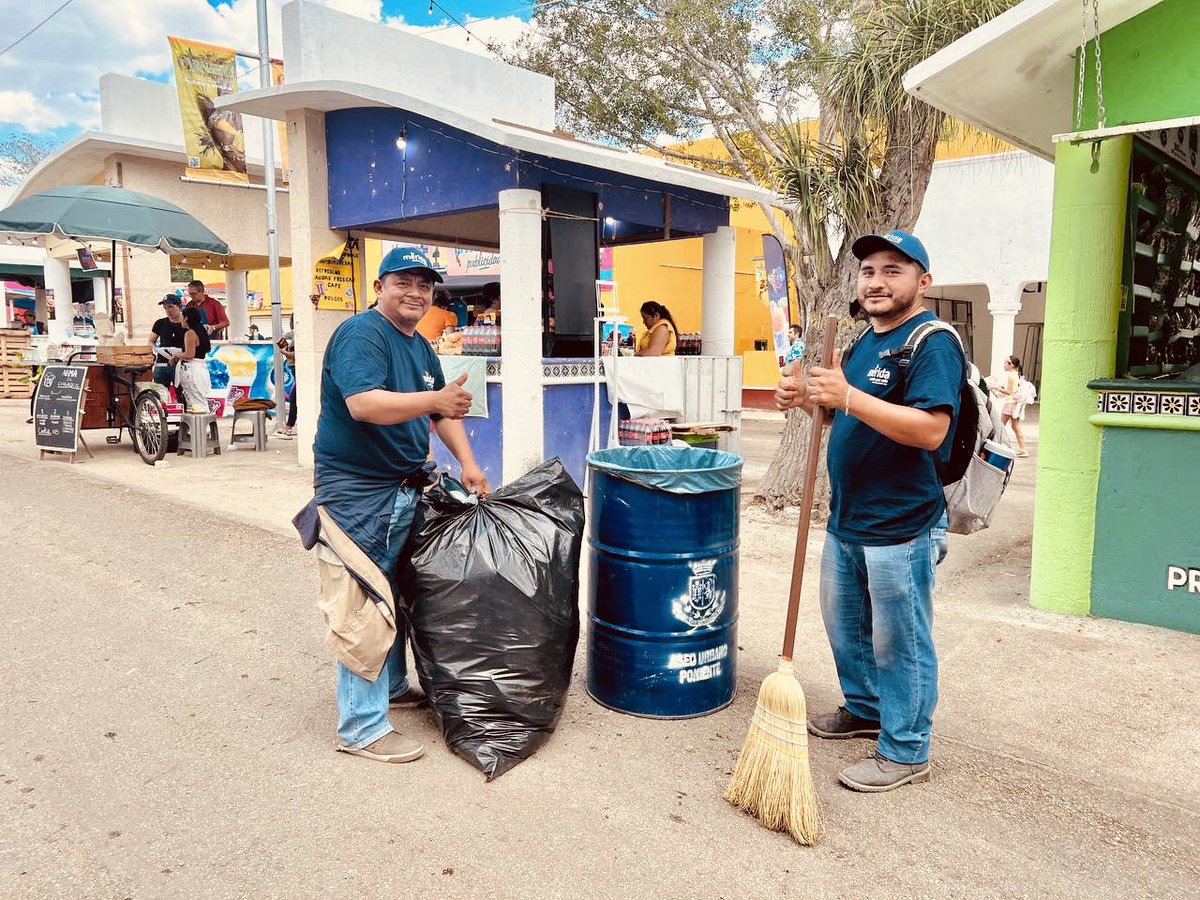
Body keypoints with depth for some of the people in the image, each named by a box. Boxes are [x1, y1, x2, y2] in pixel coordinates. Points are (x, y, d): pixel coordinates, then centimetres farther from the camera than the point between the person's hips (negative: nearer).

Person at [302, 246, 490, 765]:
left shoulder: (422, 348, 15)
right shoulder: (360, 335, -14)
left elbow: (442, 414, 20)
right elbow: (363, 404, -28)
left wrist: (468, 464, 7)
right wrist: (434, 399, -37)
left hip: (404, 489, 9)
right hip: (356, 493, -9)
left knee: (397, 597, 20)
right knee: (363, 609, -6)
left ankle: (393, 686, 37)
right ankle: (361, 727, 3)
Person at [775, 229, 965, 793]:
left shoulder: (932, 344, -15)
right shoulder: (864, 343, 13)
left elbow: (930, 429, -27)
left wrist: (847, 396, -32)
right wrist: (807, 398, 0)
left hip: (900, 528, -9)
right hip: (847, 519, 9)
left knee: (899, 641, 4)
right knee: (844, 624, 23)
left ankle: (905, 751, 21)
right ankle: (864, 709, 44)